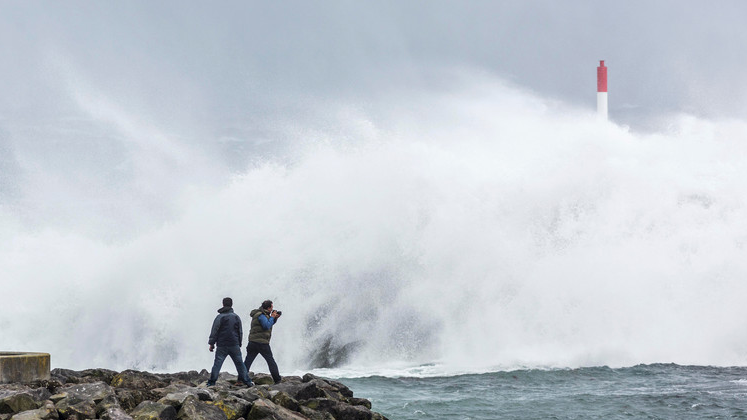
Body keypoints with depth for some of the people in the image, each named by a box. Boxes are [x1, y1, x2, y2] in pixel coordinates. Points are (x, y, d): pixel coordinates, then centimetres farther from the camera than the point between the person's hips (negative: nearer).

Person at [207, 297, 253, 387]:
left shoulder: (220, 317, -5)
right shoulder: (236, 317, 7)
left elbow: (214, 331, -6)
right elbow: (240, 332, 12)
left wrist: (212, 343, 0)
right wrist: (239, 344, 20)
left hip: (222, 346, -3)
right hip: (234, 345, 3)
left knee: (217, 364, -2)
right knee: (239, 363, 9)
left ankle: (211, 382, -6)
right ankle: (247, 381, 11)